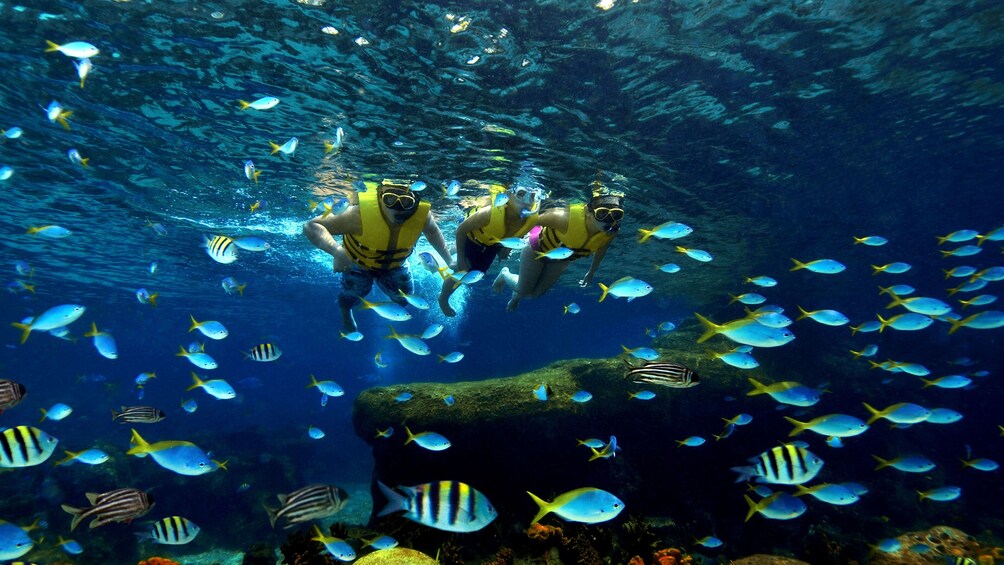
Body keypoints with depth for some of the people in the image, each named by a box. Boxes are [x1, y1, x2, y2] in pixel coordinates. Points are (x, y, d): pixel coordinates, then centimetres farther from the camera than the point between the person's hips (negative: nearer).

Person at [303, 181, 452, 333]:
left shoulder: (422, 215, -35)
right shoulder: (360, 214, -45)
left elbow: (434, 233, -10)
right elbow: (311, 226, -44)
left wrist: (449, 261, -8)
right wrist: (336, 251, -60)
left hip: (395, 264, 3)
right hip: (359, 261, -2)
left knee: (403, 298, 13)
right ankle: (345, 311, 52)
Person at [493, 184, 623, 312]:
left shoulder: (611, 232, -31)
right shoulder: (565, 218, -47)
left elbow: (601, 249, -5)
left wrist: (591, 272, 10)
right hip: (538, 248, -5)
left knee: (536, 293, 16)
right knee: (523, 290, 9)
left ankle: (516, 296, 50)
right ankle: (505, 274, 42)